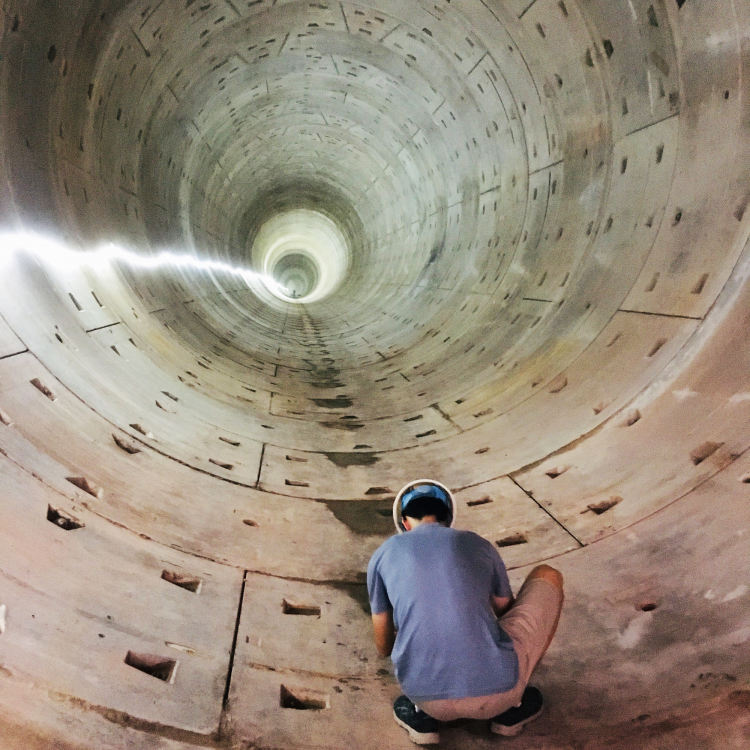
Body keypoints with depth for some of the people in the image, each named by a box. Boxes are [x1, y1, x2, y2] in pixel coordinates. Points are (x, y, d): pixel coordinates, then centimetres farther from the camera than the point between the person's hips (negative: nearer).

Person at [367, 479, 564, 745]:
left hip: (431, 701, 2)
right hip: (499, 691, -1)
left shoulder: (383, 554, 12)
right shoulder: (479, 544, 14)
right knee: (547, 577, 23)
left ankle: (423, 714, 16)